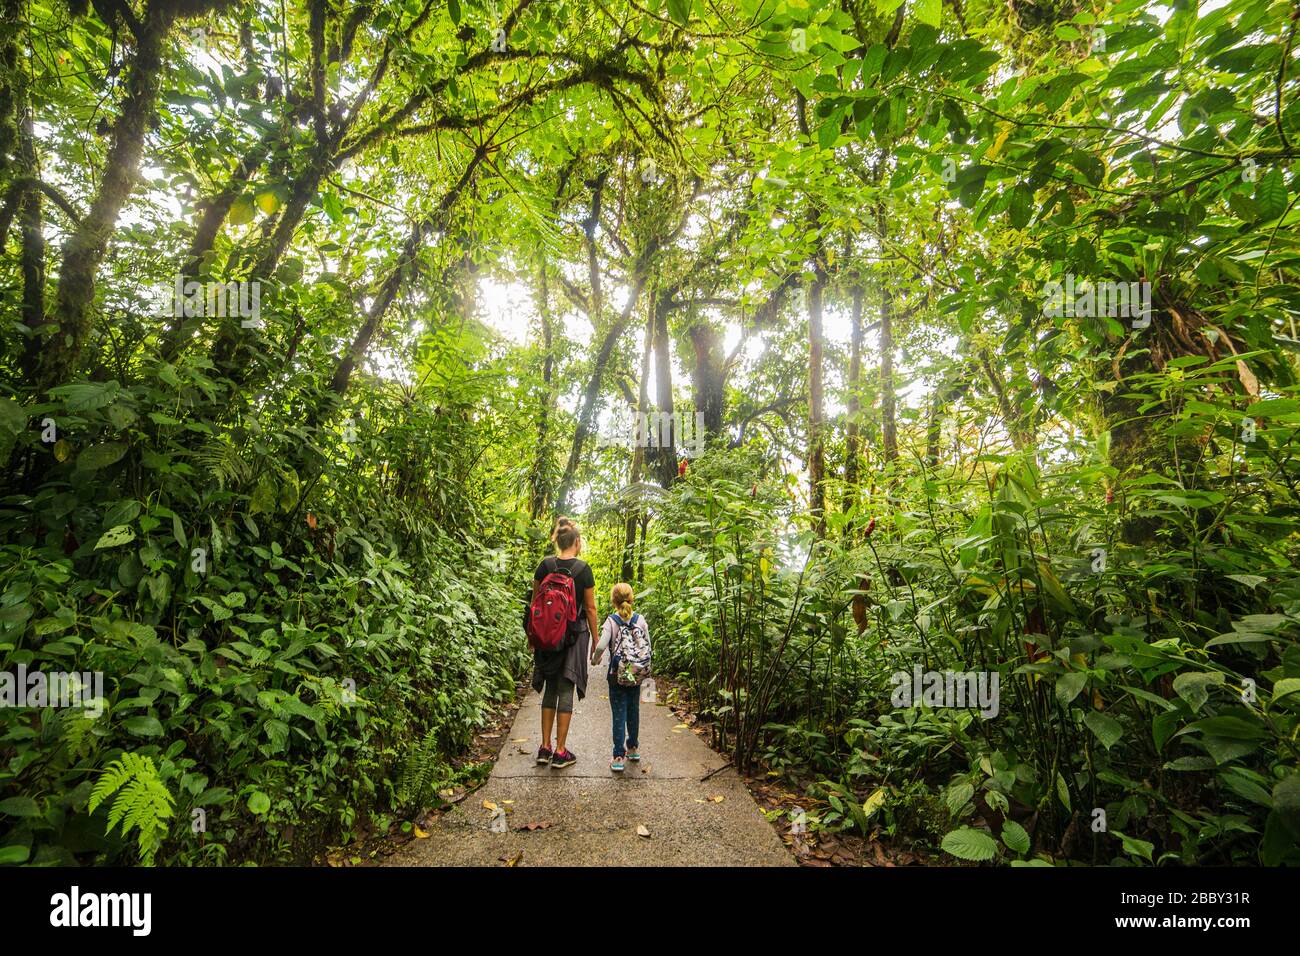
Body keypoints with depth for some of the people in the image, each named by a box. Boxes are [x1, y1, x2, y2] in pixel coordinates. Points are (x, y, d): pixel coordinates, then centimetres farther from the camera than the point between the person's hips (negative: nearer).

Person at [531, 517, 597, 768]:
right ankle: (560, 752, 8)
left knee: (550, 689, 14)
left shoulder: (545, 565, 0)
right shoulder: (583, 569, -9)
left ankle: (545, 748, 18)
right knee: (566, 690, 3)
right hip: (574, 634, -3)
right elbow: (590, 609, -5)